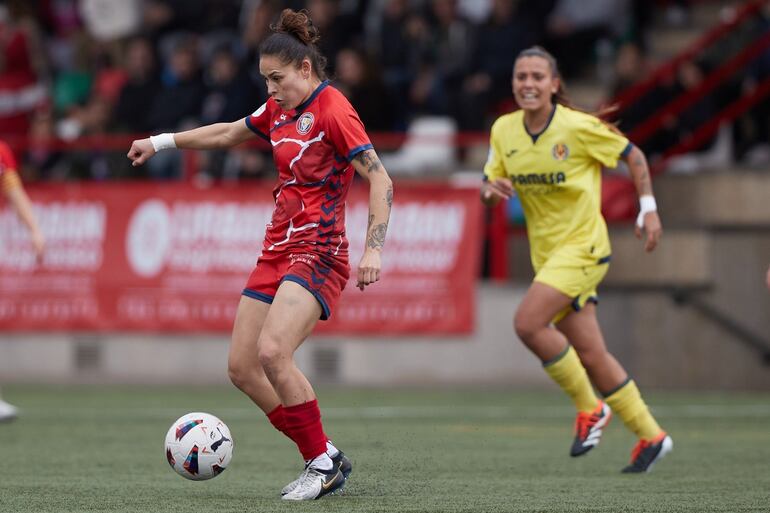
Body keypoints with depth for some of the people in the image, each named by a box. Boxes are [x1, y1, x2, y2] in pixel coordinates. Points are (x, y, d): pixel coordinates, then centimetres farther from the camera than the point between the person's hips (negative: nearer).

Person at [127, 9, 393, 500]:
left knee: (272, 352, -26)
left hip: (318, 253, -9)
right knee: (242, 367, 2)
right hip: (277, 251, 9)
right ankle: (323, 459, 10)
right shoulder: (280, 109, 13)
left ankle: (324, 461, -10)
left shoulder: (333, 110, -12)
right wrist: (162, 141, 34)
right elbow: (228, 133, 31)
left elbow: (381, 179, -17)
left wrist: (373, 250, -25)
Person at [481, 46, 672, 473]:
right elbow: (489, 186, 10)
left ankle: (590, 408, -4)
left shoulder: (579, 127, -13)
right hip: (546, 253, 6)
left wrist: (649, 209, -6)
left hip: (582, 246, -6)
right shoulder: (504, 130, 2)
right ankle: (650, 436, 19)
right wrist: (490, 190, -13)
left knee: (527, 323, -22)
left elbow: (633, 156, -1)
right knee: (589, 353, 6)